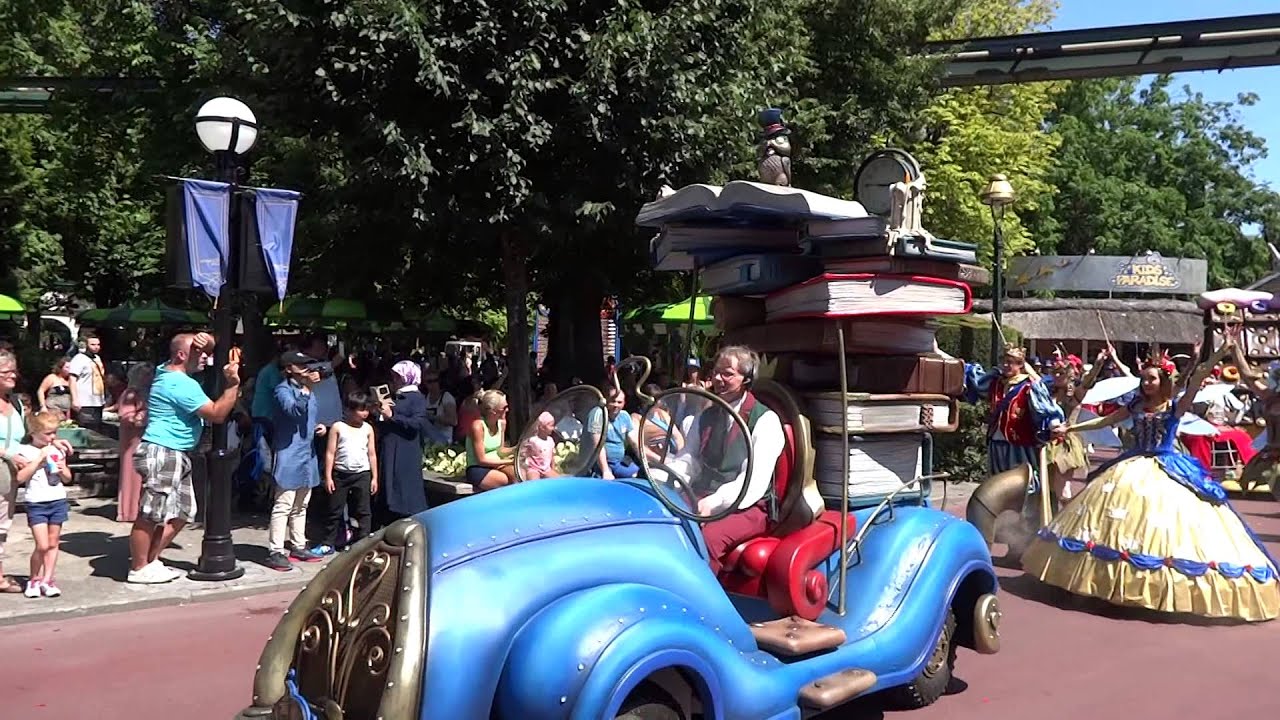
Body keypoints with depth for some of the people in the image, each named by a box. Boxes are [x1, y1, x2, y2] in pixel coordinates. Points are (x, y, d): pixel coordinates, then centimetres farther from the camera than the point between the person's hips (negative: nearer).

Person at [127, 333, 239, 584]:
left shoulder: (168, 371, 12)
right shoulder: (182, 385, -18)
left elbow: (209, 348, 23)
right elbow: (217, 414, -19)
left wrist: (204, 340, 0)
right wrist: (233, 384, -19)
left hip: (177, 456, 11)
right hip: (161, 455, -11)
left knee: (182, 513, 14)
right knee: (150, 515, -1)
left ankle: (151, 560, 23)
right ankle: (139, 569, 8)